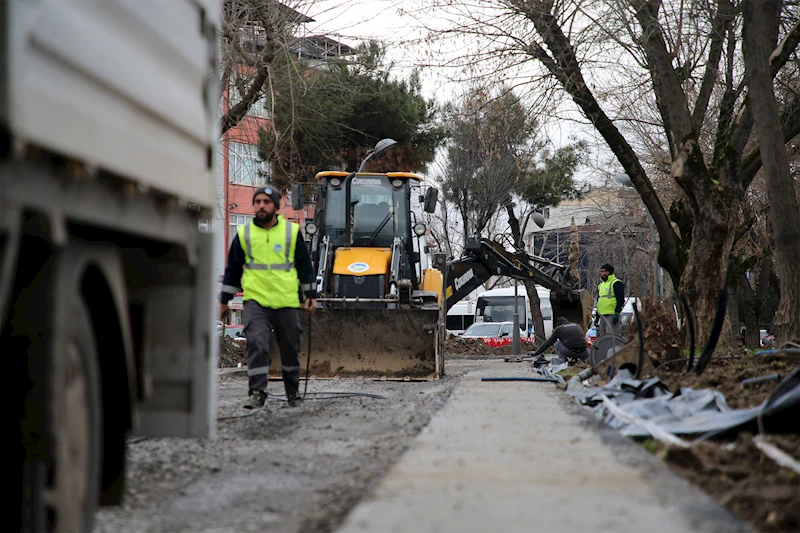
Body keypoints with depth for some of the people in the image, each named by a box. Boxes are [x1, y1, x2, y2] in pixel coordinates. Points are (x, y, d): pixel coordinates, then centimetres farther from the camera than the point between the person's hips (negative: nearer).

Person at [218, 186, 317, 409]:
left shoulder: (292, 231, 3)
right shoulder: (244, 234, 5)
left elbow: (304, 265, 9)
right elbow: (233, 269, 12)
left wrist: (310, 295, 7)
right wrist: (224, 300, 12)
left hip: (287, 300, 0)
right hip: (255, 300, 0)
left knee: (290, 347, 10)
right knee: (256, 344, -15)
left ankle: (293, 391, 29)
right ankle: (257, 392, -11)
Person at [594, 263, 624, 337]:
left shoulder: (616, 283, -4)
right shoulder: (600, 285, 22)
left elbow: (621, 300, -12)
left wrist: (617, 313, -20)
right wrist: (597, 316, 24)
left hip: (612, 315, -9)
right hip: (602, 316, 9)